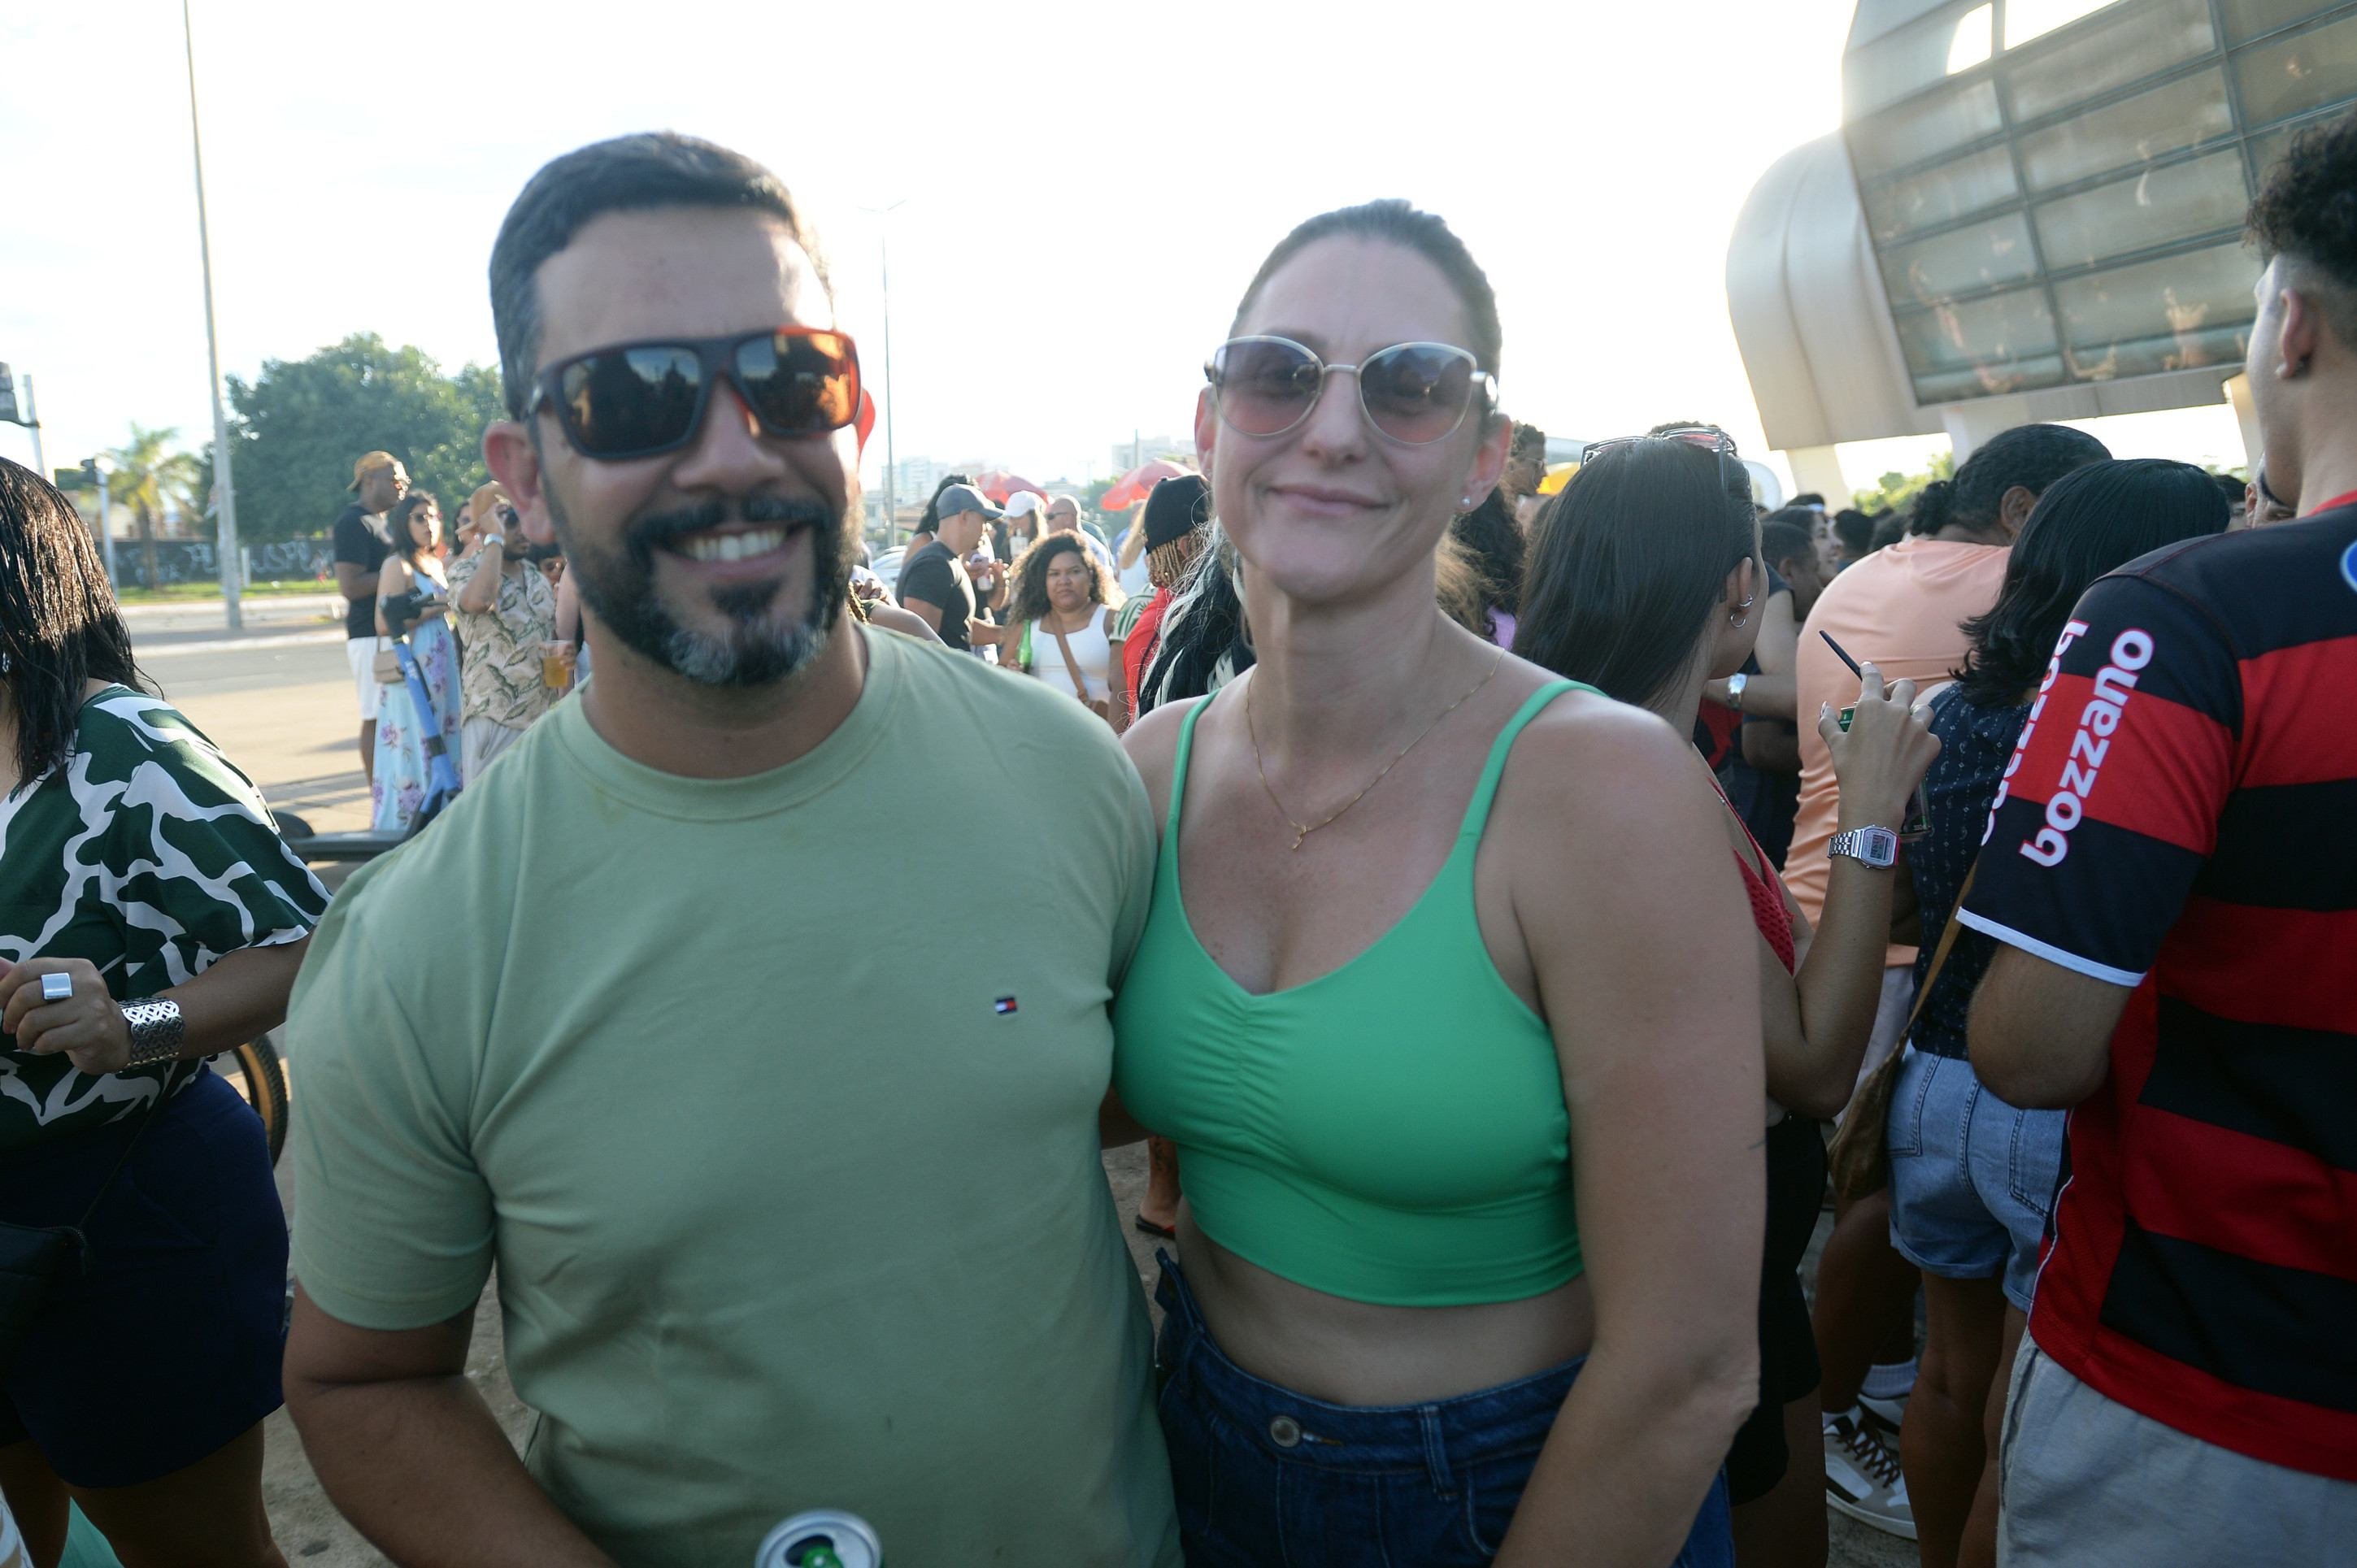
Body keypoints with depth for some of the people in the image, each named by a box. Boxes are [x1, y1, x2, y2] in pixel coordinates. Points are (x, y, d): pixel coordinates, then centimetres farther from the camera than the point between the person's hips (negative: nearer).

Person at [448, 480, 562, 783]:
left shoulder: (539, 576, 12)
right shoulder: (465, 570, -5)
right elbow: (478, 599, -30)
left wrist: (562, 649, -3)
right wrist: (495, 538, -19)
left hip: (545, 715, 6)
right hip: (493, 717, -6)